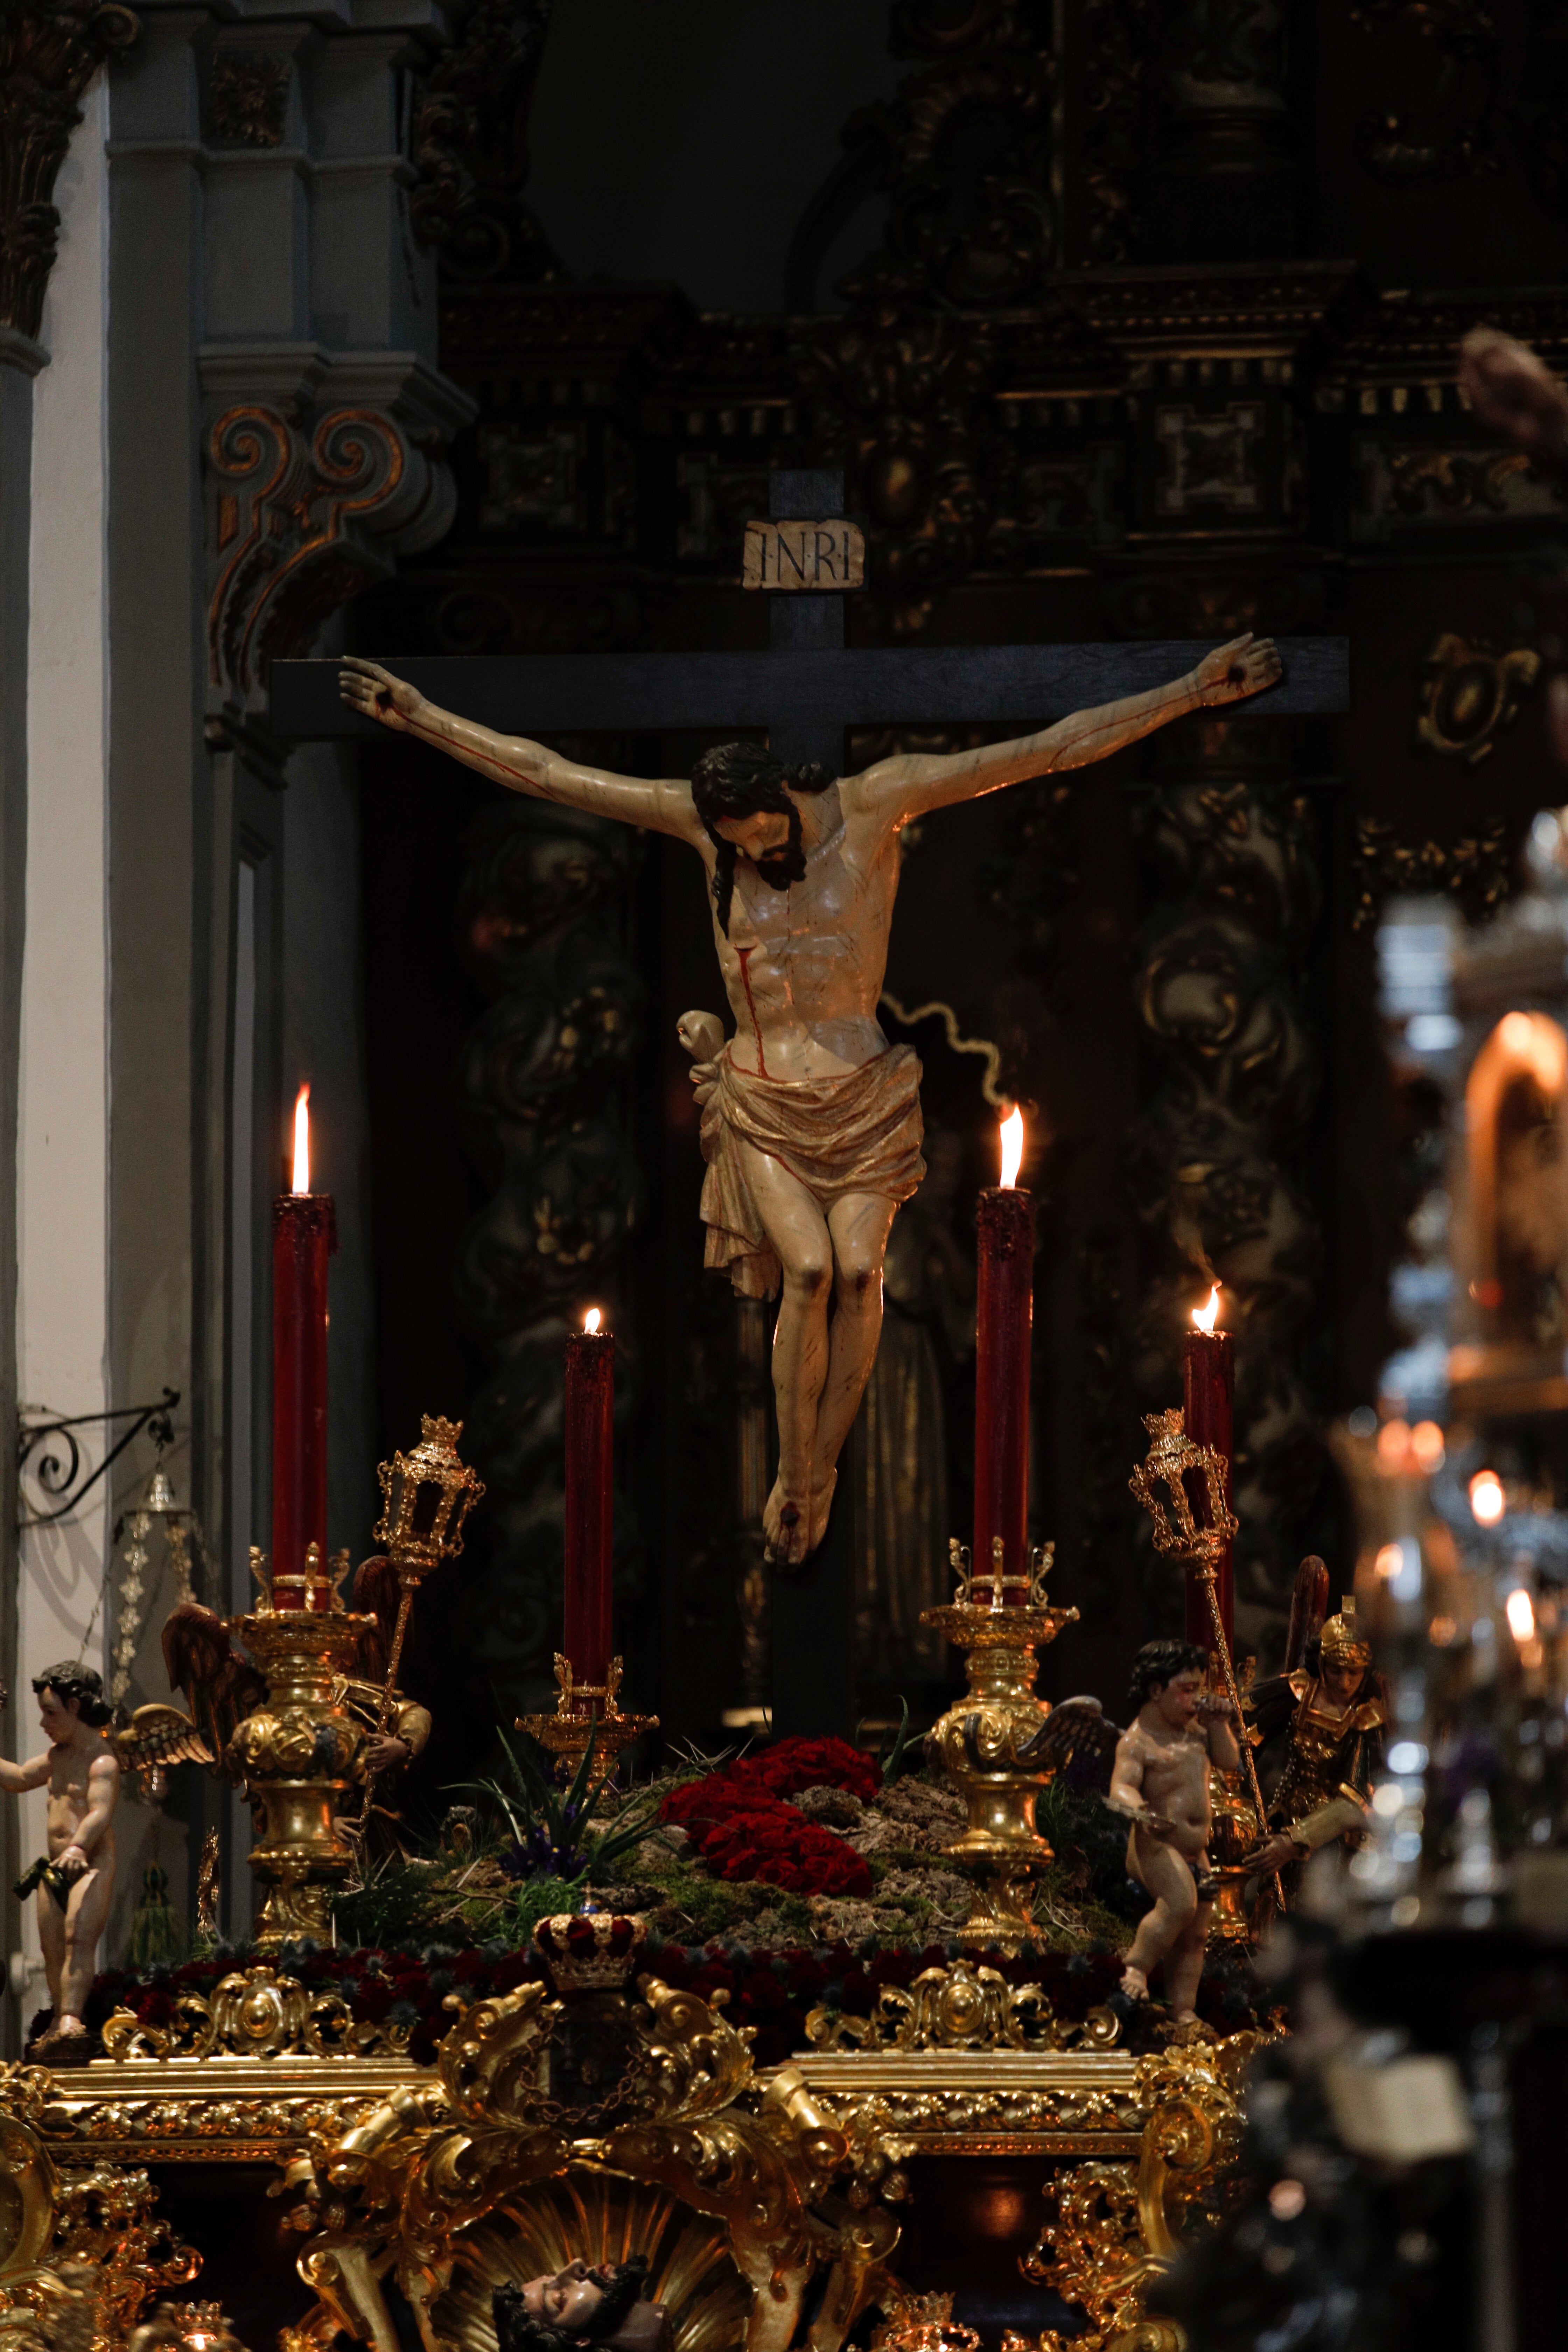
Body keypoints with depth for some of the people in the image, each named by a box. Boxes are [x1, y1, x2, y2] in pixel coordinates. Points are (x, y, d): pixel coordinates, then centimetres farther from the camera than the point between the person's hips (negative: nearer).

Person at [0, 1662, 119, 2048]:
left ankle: (71, 2020, -37)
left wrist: (78, 1847, -47)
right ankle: (58, 2025, 17)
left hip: (92, 1865, -9)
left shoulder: (101, 1760, -13)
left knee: (79, 1938, -23)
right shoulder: (57, 1755, 16)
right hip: (55, 1868, 9)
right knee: (52, 1950, 8)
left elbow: (100, 1813, -30)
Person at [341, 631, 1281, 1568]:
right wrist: (421, 716, 4)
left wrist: (1191, 692, -12)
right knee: (808, 1267, -19)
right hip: (762, 1099, 0)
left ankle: (823, 1468, -2)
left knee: (859, 1266, -18)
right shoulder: (702, 820, -2)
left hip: (864, 1093, 0)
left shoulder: (877, 801, -6)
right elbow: (541, 772, 3)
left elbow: (1052, 749, -9)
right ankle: (794, 1478, -6)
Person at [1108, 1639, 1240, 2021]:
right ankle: (1136, 1968, -19)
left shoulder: (1193, 1729, 13)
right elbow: (1121, 1786, -26)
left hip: (1195, 1850, 9)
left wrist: (1219, 1723, 5)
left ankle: (1184, 2009, 10)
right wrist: (1138, 1810, -48)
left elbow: (1229, 1761, 20)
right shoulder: (1138, 1741, -12)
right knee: (1180, 1903, -32)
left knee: (1196, 1934, 7)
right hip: (1155, 1845, -9)